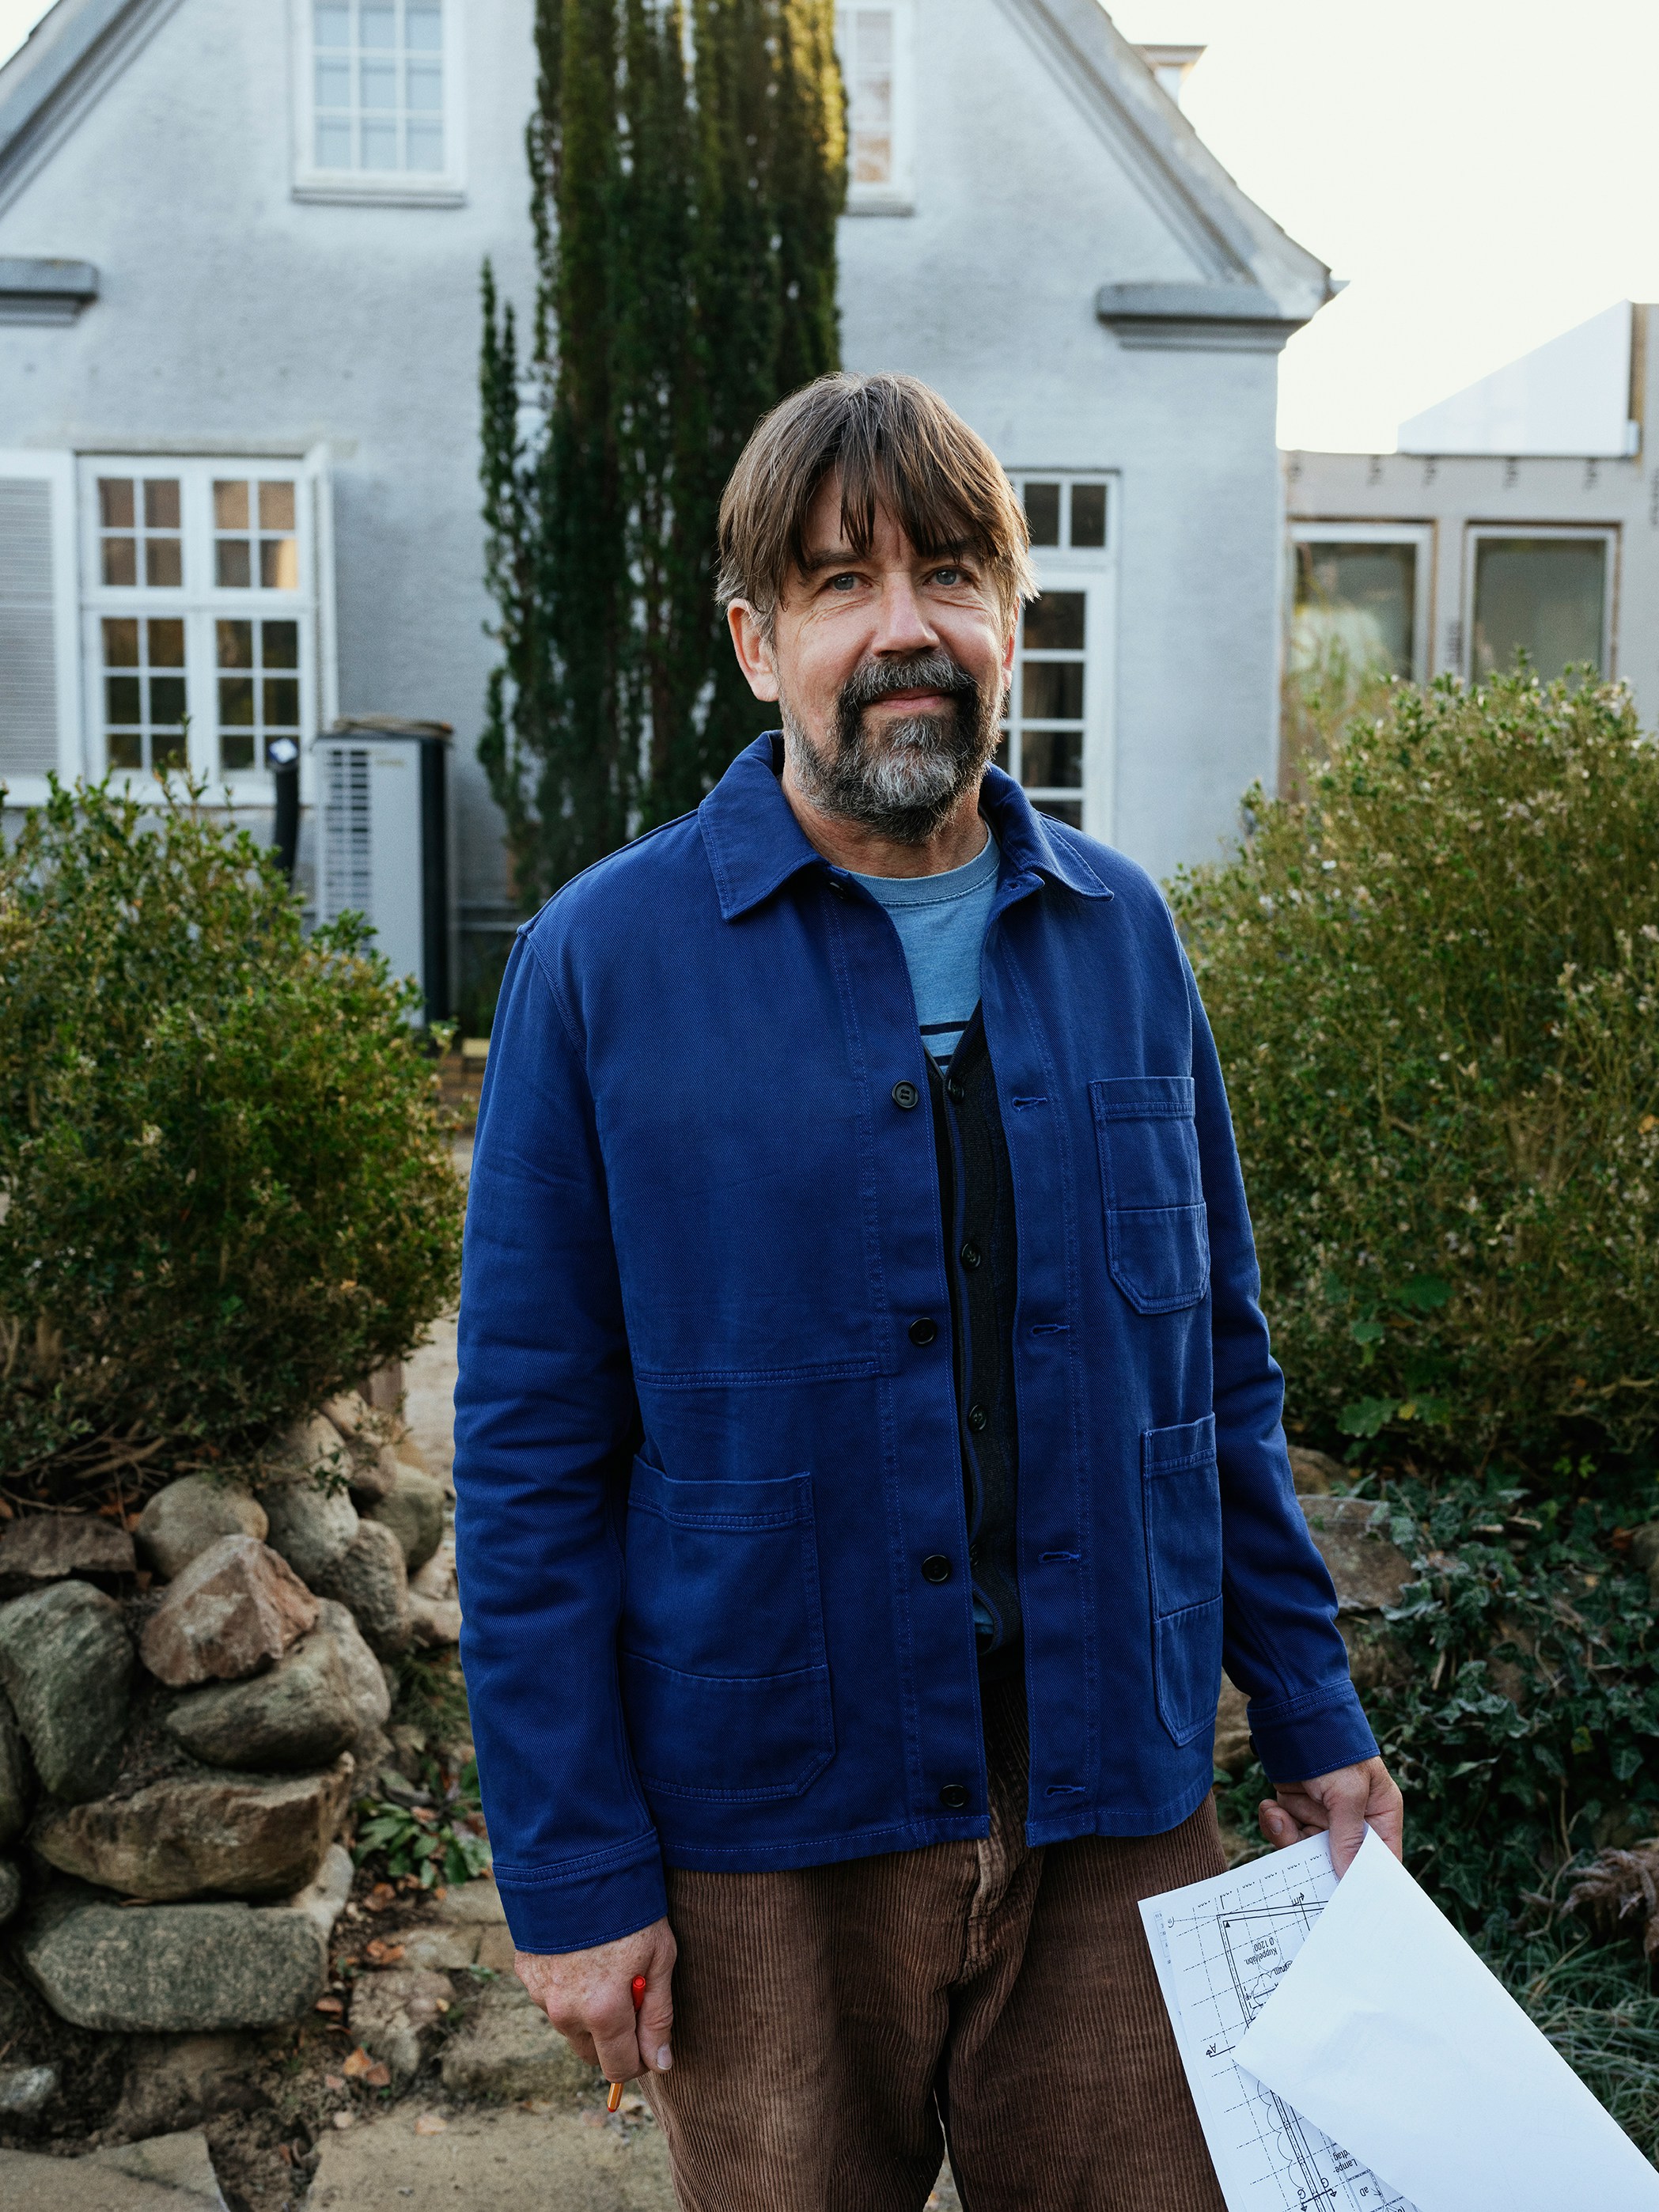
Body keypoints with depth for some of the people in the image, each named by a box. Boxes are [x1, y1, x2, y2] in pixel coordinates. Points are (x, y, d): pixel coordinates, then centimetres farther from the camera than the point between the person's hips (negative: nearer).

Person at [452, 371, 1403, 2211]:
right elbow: (528, 1456, -6)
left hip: (1118, 1810, 3)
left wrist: (1313, 1716, 9)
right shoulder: (602, 963, -8)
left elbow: (1219, 1367, 10)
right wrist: (571, 1871, -8)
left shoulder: (1122, 932, 3)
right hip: (765, 1844, -2)